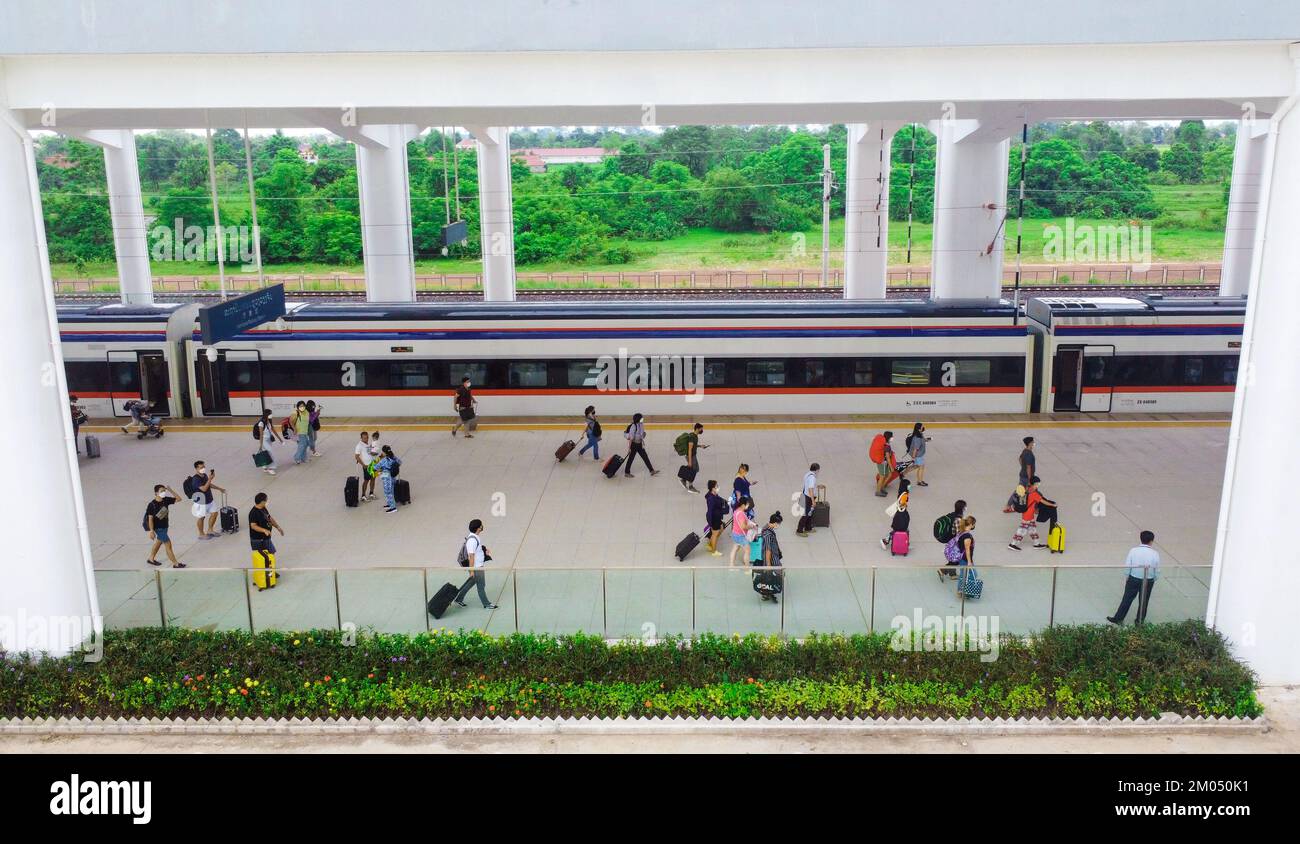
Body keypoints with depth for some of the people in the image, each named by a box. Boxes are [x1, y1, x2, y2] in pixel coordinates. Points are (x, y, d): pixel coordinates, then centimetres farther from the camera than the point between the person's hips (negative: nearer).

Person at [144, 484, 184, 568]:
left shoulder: (166, 500, -5)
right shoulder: (152, 505, -21)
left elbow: (178, 499, 1)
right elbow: (150, 519, -19)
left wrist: (170, 490, -9)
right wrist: (151, 531, -21)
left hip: (164, 526, 8)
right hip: (158, 528, -8)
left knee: (159, 542, 25)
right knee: (168, 545, -3)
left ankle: (151, 559, 44)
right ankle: (175, 564, 4)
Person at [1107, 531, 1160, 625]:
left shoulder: (1133, 551, -13)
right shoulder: (1155, 554, -13)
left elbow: (1127, 567, -8)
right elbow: (1157, 571, -5)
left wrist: (1126, 579, 7)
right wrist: (1153, 580, 12)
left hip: (1134, 579, 0)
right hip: (1148, 581, 0)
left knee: (1127, 600, 10)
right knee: (1144, 601, 16)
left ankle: (1118, 618, 17)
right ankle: (1139, 621, 28)